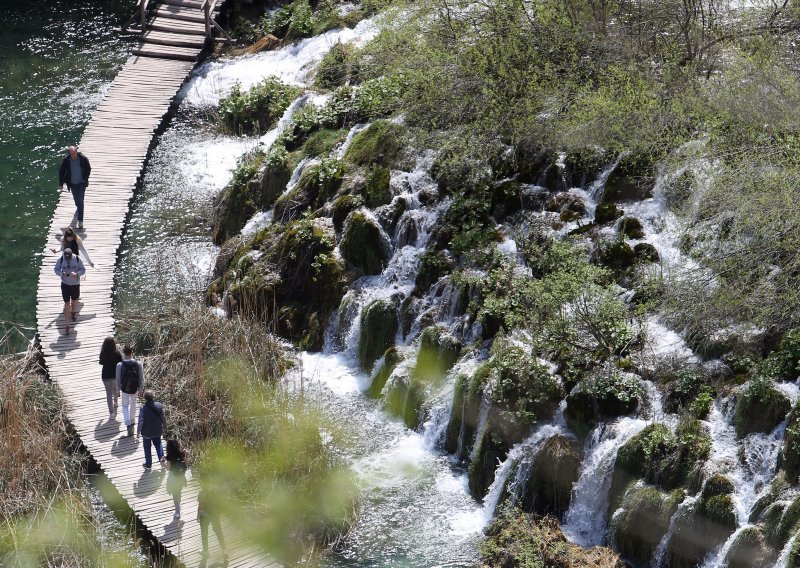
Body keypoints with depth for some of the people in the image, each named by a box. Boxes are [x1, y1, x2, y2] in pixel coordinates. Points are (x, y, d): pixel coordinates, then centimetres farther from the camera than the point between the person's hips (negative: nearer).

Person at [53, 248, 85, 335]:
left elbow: (83, 270, -9)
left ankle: (74, 313, 56)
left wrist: (77, 273, -30)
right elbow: (56, 269, -5)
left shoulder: (77, 259, -16)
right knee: (67, 304, -3)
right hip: (65, 284, -1)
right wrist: (62, 273, -27)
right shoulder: (60, 259, -16)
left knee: (74, 300, 22)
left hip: (75, 284, 1)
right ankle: (67, 326, 2)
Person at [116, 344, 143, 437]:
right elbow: (141, 378, -7)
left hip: (125, 389, -1)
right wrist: (140, 389, 9)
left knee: (125, 406, 19)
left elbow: (118, 379, -10)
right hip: (135, 388, 2)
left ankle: (129, 424, 2)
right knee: (133, 403, 28)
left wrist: (118, 391, 5)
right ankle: (132, 421, 46)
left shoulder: (120, 365, -20)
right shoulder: (138, 364, -16)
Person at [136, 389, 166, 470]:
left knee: (147, 448, 16)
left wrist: (138, 432, -9)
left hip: (146, 433, -2)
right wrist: (164, 426, 13)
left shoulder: (143, 408, -25)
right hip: (157, 432, 2)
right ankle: (161, 456, 10)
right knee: (158, 443, 27)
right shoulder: (159, 406, -16)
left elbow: (140, 421, -21)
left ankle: (148, 464, 26)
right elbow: (163, 418, -6)